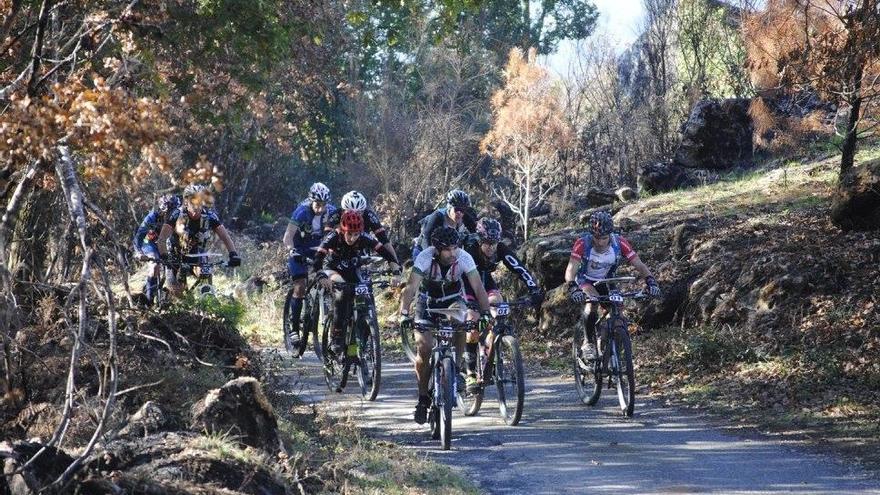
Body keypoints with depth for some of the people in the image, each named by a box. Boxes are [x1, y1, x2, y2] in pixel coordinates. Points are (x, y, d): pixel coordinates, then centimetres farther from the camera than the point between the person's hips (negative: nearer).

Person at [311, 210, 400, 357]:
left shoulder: (364, 238, -22)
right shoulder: (333, 238, -29)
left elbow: (384, 250, -26)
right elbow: (317, 259, -38)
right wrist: (321, 277, -57)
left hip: (352, 272, 4)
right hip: (332, 270, -4)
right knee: (343, 293, -33)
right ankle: (336, 338, -27)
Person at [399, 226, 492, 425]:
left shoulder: (464, 258, -25)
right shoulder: (425, 258, -29)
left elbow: (478, 288, -31)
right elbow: (411, 288, -37)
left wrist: (485, 312, -46)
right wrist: (404, 314, -52)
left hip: (453, 299, 1)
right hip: (428, 301, -1)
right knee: (424, 349, -16)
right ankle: (423, 397, 3)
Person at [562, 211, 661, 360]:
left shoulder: (619, 243, -25)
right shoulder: (583, 244, -31)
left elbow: (639, 265, -27)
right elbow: (571, 269, -39)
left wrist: (651, 281, -45)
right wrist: (572, 288, -58)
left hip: (606, 281, 3)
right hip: (586, 280, -3)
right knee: (593, 302, -31)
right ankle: (589, 344, -17)